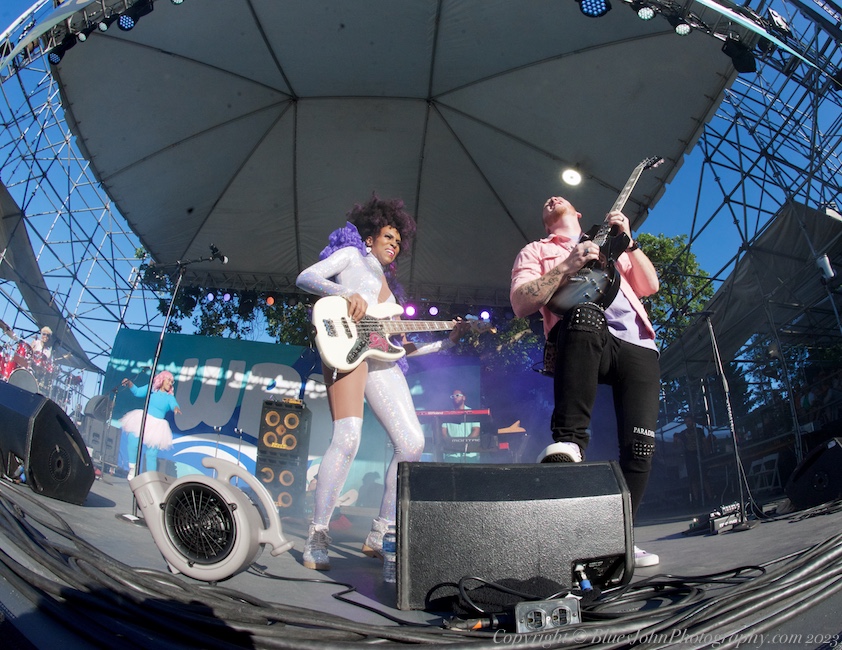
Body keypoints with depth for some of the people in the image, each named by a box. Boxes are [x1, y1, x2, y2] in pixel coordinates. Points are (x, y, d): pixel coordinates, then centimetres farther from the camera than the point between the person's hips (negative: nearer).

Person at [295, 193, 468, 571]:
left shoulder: (387, 283, 34)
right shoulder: (351, 253, 18)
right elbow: (305, 278, 0)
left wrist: (446, 341, 23)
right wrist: (345, 294, -17)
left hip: (382, 360, 7)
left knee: (412, 443, -5)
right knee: (347, 438, -21)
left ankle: (379, 535, 6)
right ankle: (317, 536, -8)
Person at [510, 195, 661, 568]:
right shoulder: (536, 250, 20)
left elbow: (649, 286, 21)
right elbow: (520, 304, 2)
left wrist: (628, 241, 9)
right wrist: (569, 265, -6)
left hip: (638, 345, 3)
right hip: (584, 336, -3)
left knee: (640, 445, -7)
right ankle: (569, 442, -32)